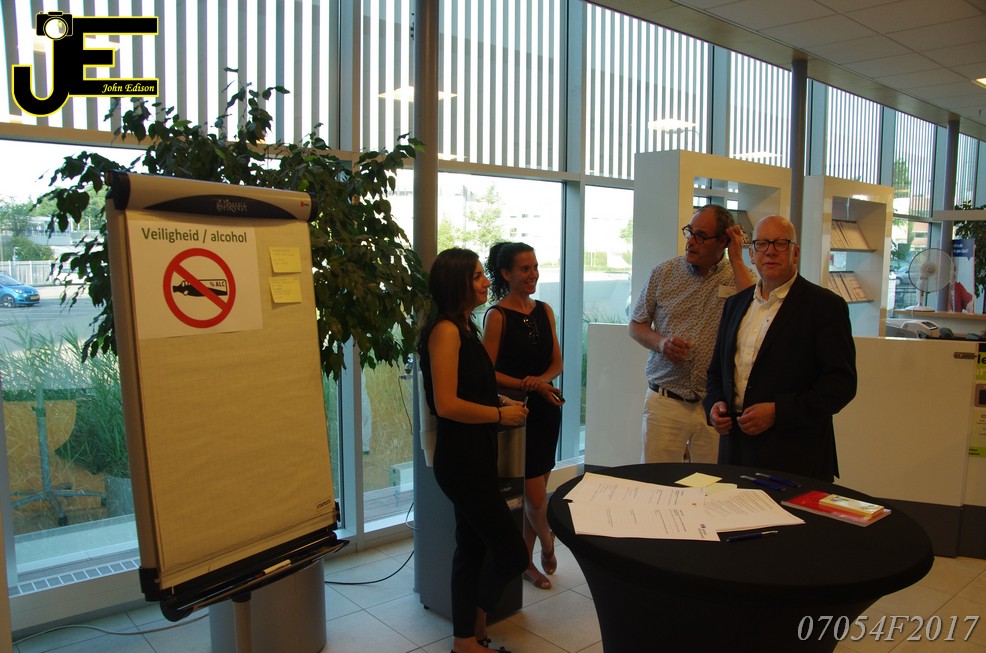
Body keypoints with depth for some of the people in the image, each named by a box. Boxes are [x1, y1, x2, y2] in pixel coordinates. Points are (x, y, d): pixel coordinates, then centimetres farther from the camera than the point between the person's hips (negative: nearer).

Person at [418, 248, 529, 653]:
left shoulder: (465, 327, 11)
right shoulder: (445, 330, -17)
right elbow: (447, 404, -23)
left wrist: (500, 401, 9)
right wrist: (500, 415, -13)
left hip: (476, 454, 10)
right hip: (461, 457, -10)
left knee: (473, 548, 17)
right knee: (511, 554, -2)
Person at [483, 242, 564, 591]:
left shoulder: (544, 311, 8)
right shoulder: (497, 315, -10)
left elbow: (557, 362, 9)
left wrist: (541, 379, -11)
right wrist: (529, 387, -18)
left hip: (546, 407, 6)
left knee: (534, 491, 11)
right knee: (533, 493, 0)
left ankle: (525, 562, 28)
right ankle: (548, 544, 30)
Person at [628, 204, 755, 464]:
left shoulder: (740, 276, 2)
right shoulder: (664, 272, 5)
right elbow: (636, 325, 11)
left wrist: (737, 260, -12)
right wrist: (660, 342, -11)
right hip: (665, 401, 1)